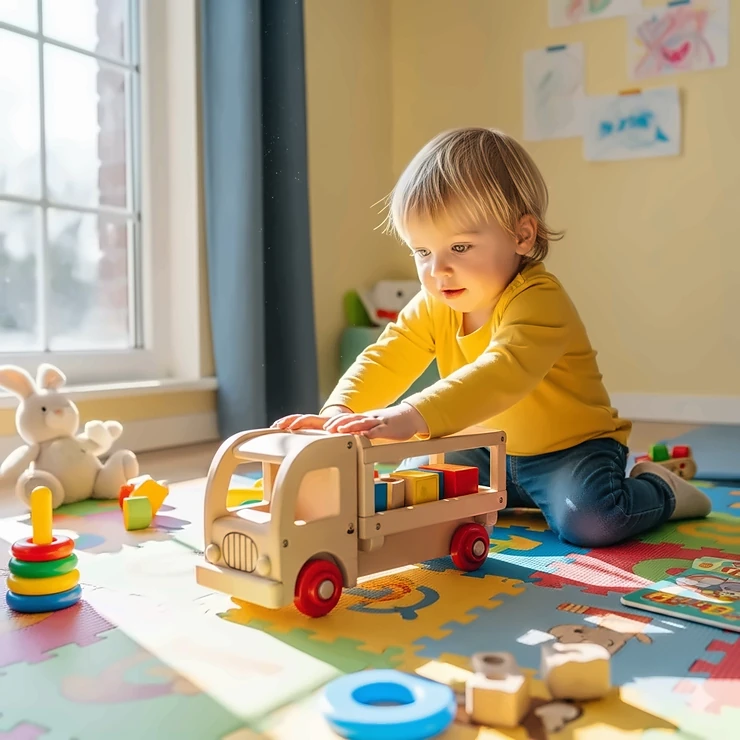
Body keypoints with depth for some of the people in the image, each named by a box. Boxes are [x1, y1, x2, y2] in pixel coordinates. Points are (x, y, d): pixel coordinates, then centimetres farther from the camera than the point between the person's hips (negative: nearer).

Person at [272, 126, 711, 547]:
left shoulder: (538, 300, -30)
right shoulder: (433, 306, -5)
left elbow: (503, 374, -45)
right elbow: (387, 359, -9)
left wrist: (415, 415, -58)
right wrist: (339, 411, -28)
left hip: (571, 449, -7)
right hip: (493, 453, 8)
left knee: (590, 520, -31)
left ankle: (658, 488, 4)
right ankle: (518, 498, 20)